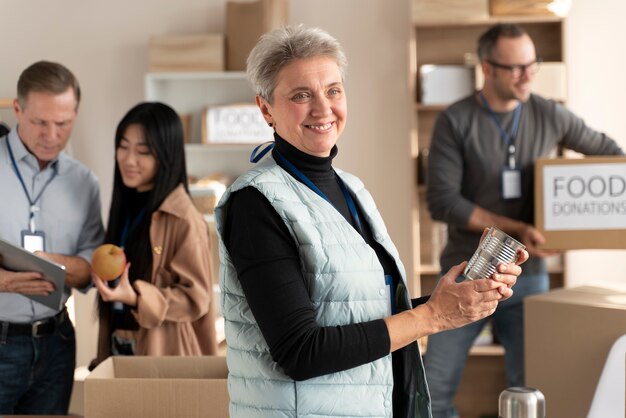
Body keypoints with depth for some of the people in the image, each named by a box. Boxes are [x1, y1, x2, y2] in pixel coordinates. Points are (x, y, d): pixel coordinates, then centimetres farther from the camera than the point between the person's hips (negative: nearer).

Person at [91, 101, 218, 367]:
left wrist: (135, 298, -27)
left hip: (164, 355, -7)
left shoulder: (184, 220, -16)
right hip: (119, 351, 7)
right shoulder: (126, 207, 8)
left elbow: (196, 298, -15)